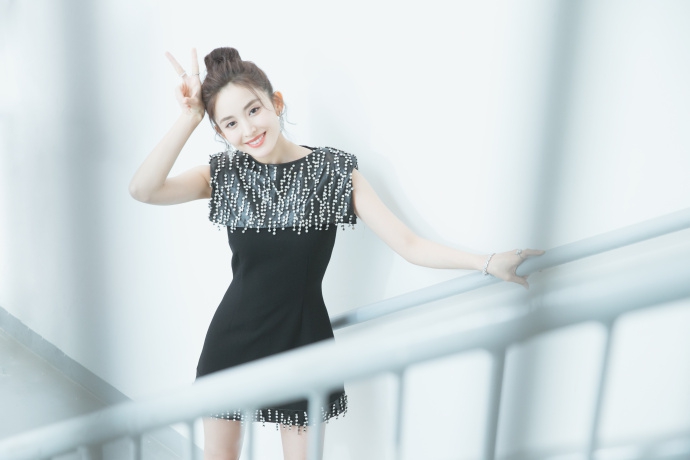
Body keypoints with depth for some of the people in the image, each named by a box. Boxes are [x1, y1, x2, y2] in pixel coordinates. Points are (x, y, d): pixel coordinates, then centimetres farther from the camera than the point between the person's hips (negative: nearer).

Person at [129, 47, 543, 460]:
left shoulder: (334, 170, -9)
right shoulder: (225, 173, -3)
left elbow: (409, 244, -12)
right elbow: (144, 190, -17)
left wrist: (489, 263, -21)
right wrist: (189, 117, -19)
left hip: (302, 337, -2)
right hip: (234, 336, 2)